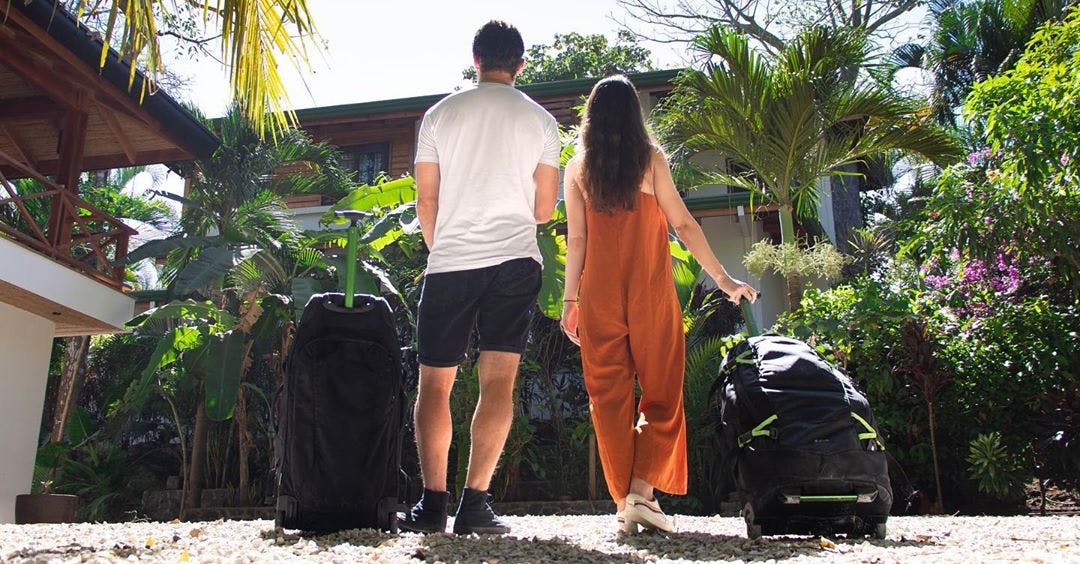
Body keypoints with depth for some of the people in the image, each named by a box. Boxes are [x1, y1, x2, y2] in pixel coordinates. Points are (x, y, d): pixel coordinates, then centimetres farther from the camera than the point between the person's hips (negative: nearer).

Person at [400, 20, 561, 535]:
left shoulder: (440, 115, 8)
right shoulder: (540, 121, 7)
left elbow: (426, 203, 7)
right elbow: (544, 210, 8)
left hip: (448, 262, 0)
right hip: (514, 261, 0)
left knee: (435, 384, 6)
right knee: (498, 381, -1)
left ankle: (433, 503, 3)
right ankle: (475, 504, -5)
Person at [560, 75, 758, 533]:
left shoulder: (577, 168, 7)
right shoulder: (651, 159, 2)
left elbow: (576, 238, 3)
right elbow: (682, 224, -1)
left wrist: (570, 299, 7)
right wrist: (722, 278, 5)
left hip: (599, 294, 2)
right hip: (650, 292, -2)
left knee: (609, 396, 5)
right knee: (661, 393, 6)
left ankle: (623, 501, 4)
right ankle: (643, 491, -5)